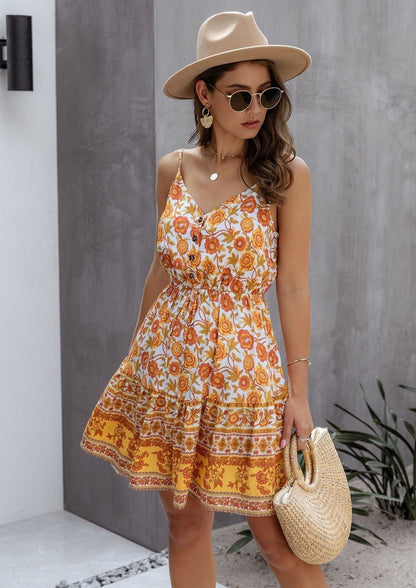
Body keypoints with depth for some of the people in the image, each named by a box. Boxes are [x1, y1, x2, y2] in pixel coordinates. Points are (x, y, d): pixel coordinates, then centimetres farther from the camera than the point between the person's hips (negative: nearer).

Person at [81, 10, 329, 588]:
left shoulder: (287, 173, -6)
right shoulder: (174, 169, 4)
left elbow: (293, 288, -6)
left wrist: (299, 392, -7)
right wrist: (139, 355, 15)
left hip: (243, 362, -4)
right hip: (168, 361, 4)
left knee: (279, 540, 3)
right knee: (186, 525, 13)